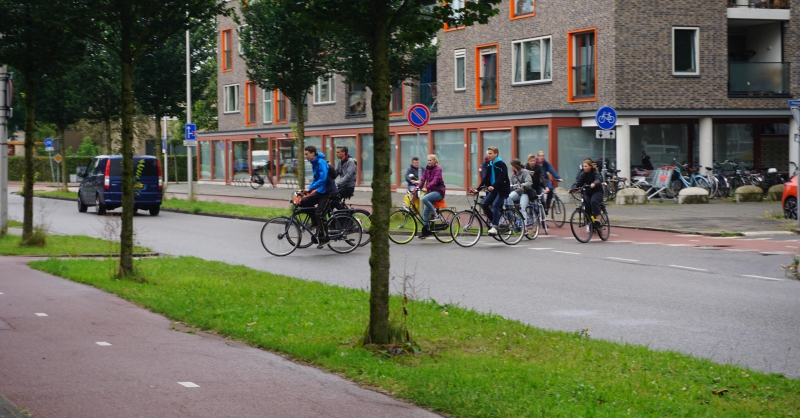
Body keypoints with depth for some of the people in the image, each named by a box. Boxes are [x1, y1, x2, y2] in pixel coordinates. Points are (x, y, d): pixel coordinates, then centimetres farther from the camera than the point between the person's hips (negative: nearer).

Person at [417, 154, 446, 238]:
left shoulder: (438, 169, -11)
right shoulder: (427, 169, 10)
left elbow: (435, 181, -25)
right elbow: (423, 179, 4)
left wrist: (426, 188, -38)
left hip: (438, 191, -7)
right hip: (431, 191, 7)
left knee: (424, 199, -32)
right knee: (425, 211, 2)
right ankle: (426, 230, 8)